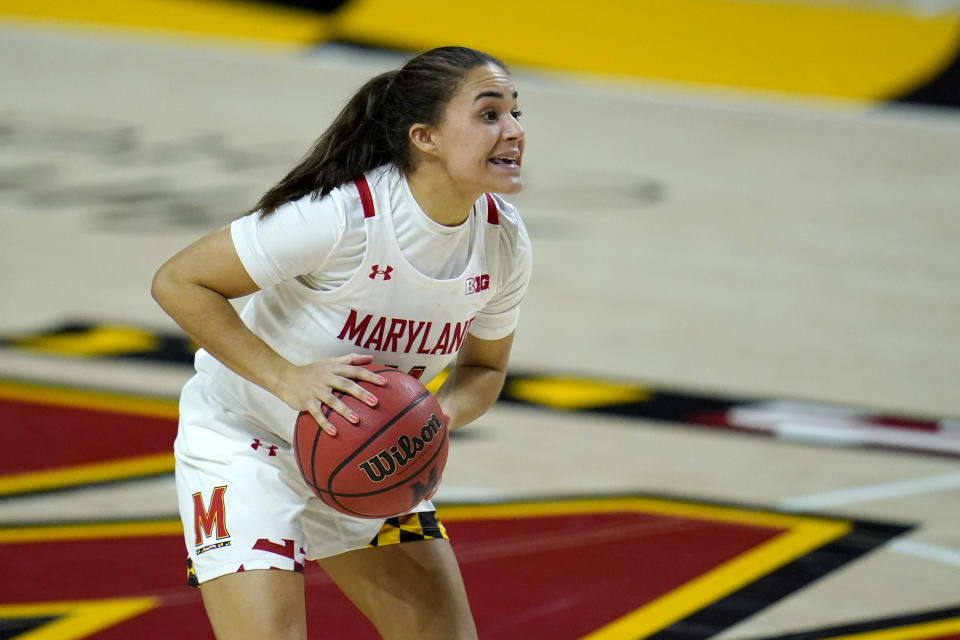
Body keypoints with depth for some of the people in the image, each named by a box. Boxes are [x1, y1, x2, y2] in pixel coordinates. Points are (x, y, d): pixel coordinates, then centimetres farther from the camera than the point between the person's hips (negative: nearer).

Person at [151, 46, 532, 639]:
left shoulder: (504, 241, -12)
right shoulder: (339, 215, -31)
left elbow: (484, 368, 5)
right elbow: (178, 282, -24)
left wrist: (437, 417, -18)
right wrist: (287, 378, -31)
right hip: (244, 441, -6)